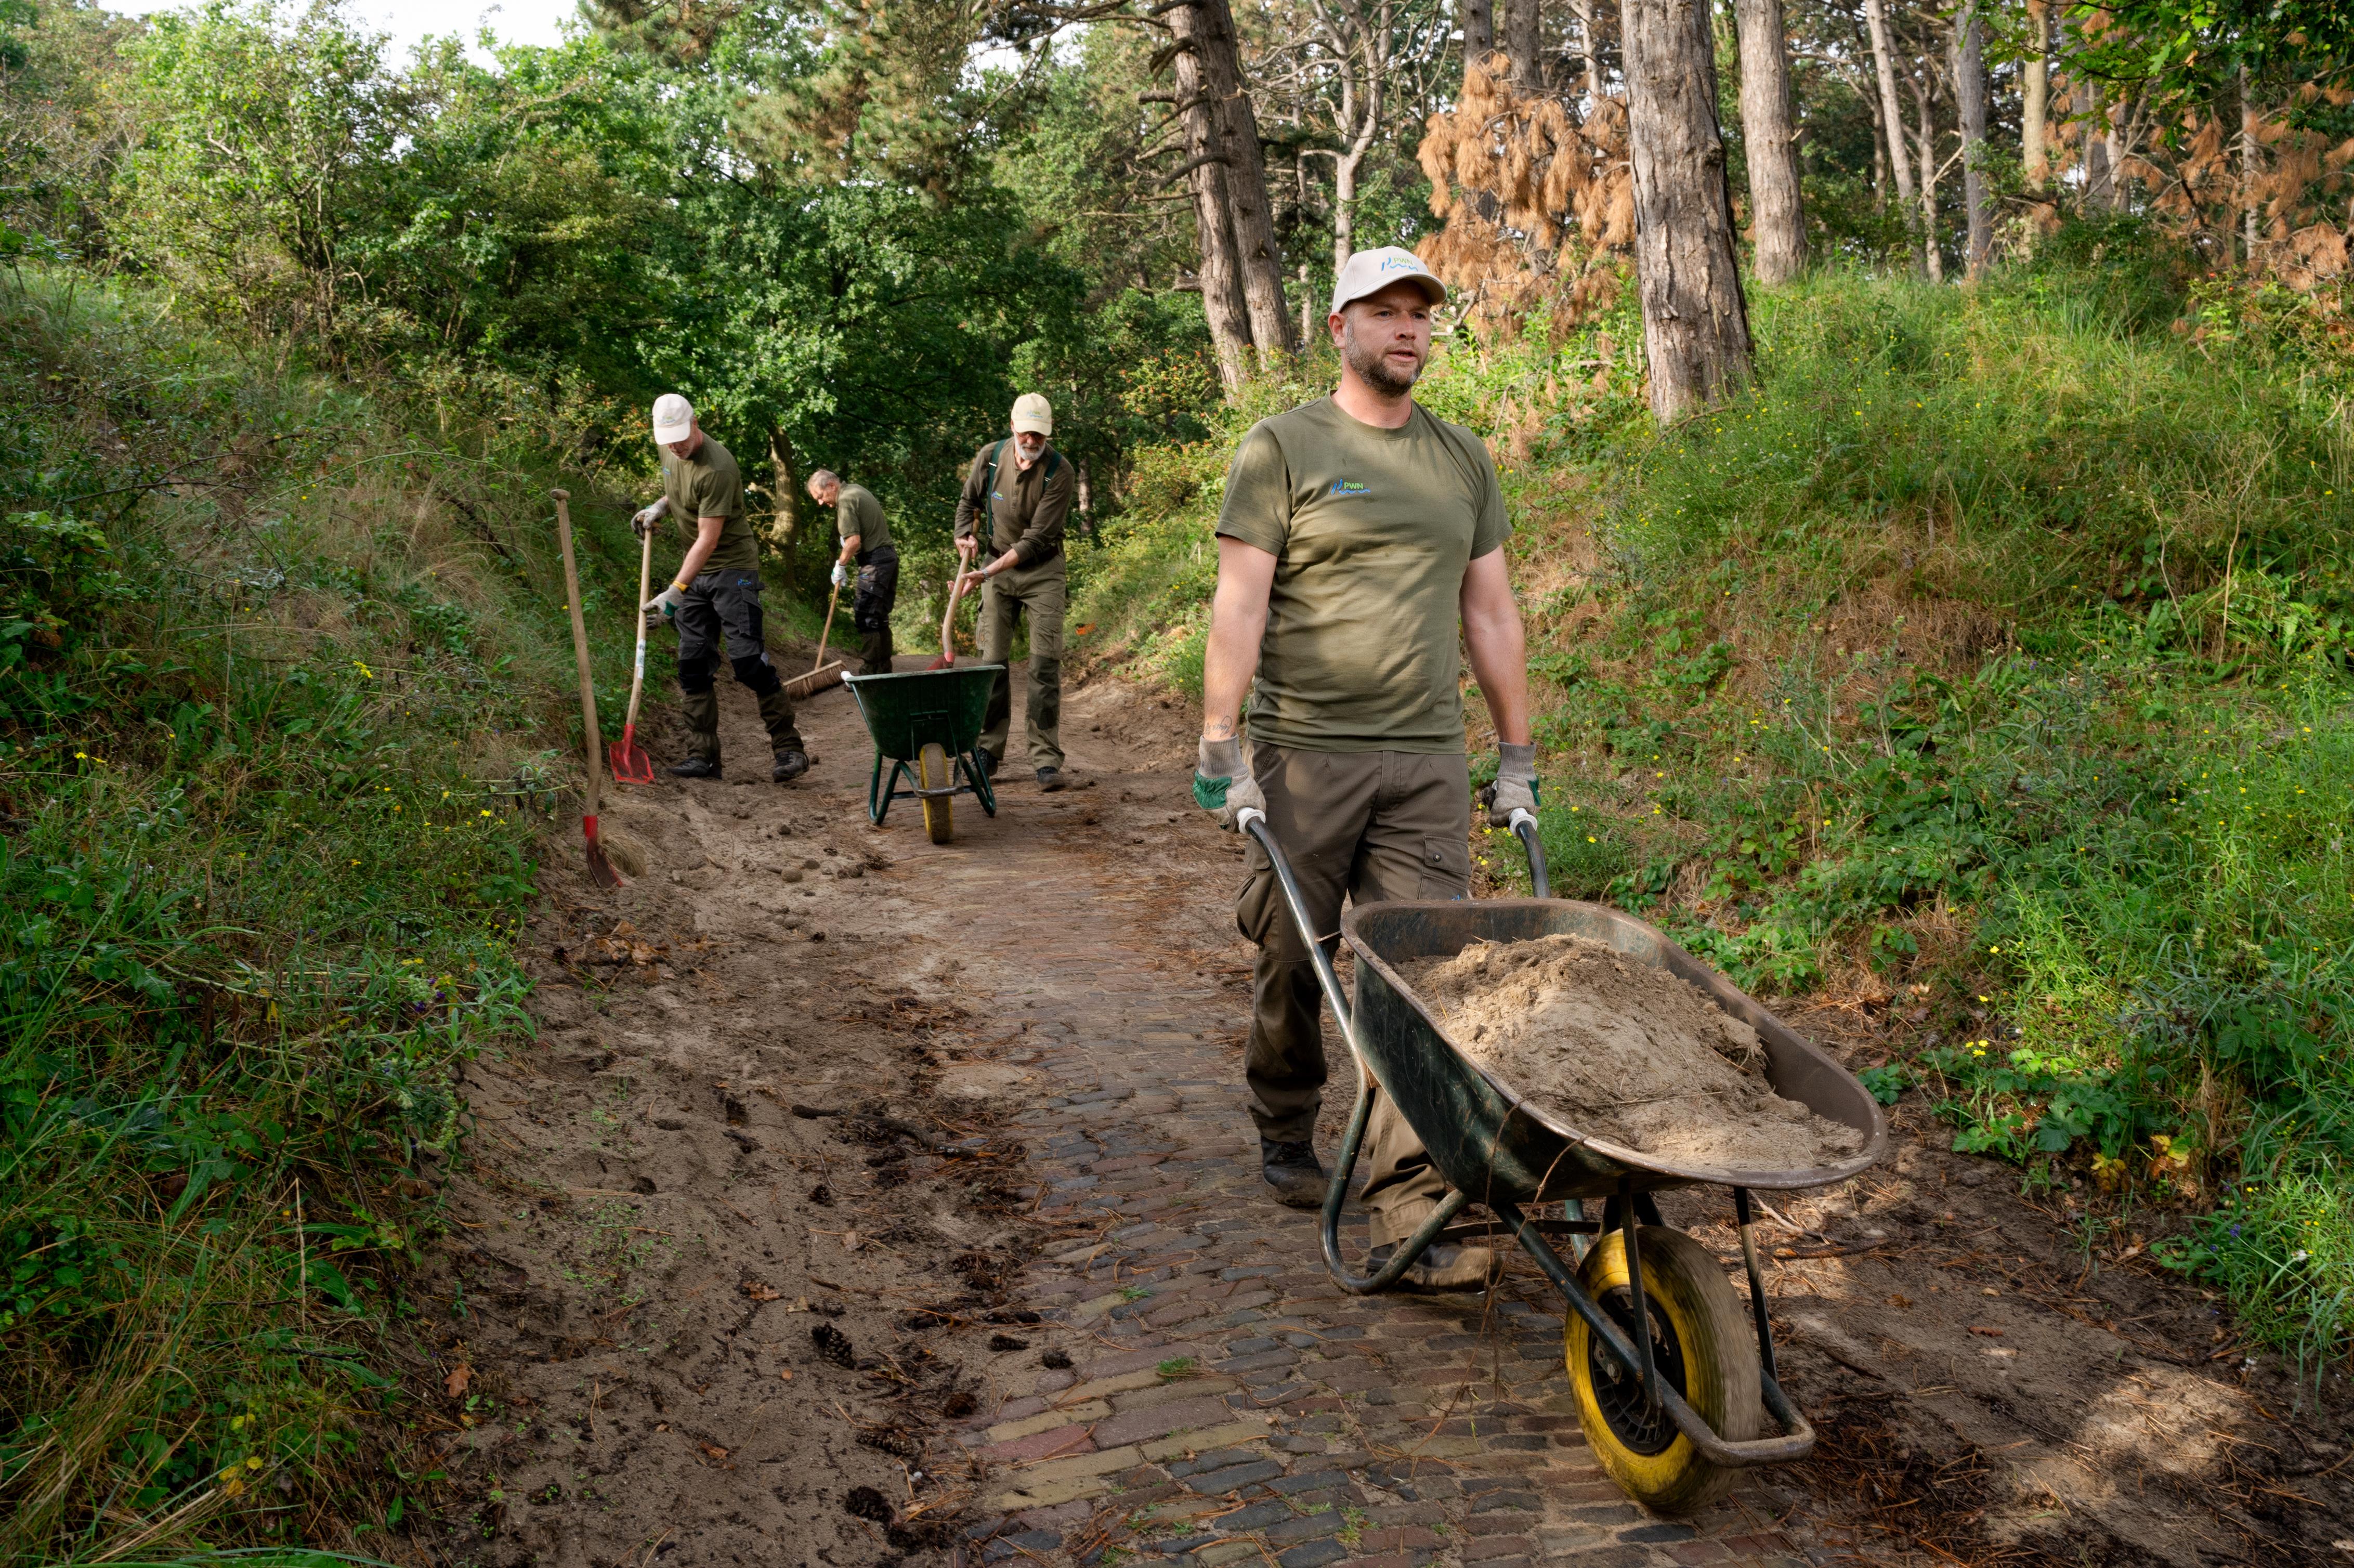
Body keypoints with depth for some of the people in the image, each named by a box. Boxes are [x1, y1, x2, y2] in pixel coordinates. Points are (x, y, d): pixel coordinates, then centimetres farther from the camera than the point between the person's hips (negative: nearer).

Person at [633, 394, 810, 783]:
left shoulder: (716, 468, -25)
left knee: (748, 658, -14)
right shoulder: (669, 451, 3)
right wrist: (660, 507, 3)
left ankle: (790, 750, -7)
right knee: (693, 665, 4)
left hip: (733, 566, -8)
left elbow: (708, 539, -26)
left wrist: (674, 592, -30)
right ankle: (704, 755, 9)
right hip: (695, 570, 8)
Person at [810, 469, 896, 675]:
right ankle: (884, 671, 17)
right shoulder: (858, 489, 16)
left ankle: (868, 673, -9)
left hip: (874, 562, -10)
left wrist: (840, 565, -7)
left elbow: (854, 541, -21)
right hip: (889, 556, 10)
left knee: (866, 620, -8)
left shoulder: (845, 500, -14)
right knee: (880, 619, 13)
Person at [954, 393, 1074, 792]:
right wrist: (965, 535, -7)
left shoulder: (1059, 471, -18)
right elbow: (968, 501, 13)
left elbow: (1037, 539, -21)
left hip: (1042, 569, -3)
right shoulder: (990, 457, -7)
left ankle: (1046, 759, -9)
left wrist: (988, 573, -27)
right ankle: (989, 751, 11)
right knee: (992, 661, 2)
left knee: (1045, 662, -10)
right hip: (997, 567, 3)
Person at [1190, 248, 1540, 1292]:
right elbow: (1239, 604, -5)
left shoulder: (1462, 460, 16)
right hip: (1303, 756, -3)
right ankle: (1285, 1136, 33)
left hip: (1427, 761, 3)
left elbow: (1490, 612, 17)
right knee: (1291, 966, 8)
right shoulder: (1282, 449, 1)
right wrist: (1220, 752, -12)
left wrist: (1517, 755, 14)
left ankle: (1410, 1216, -3)